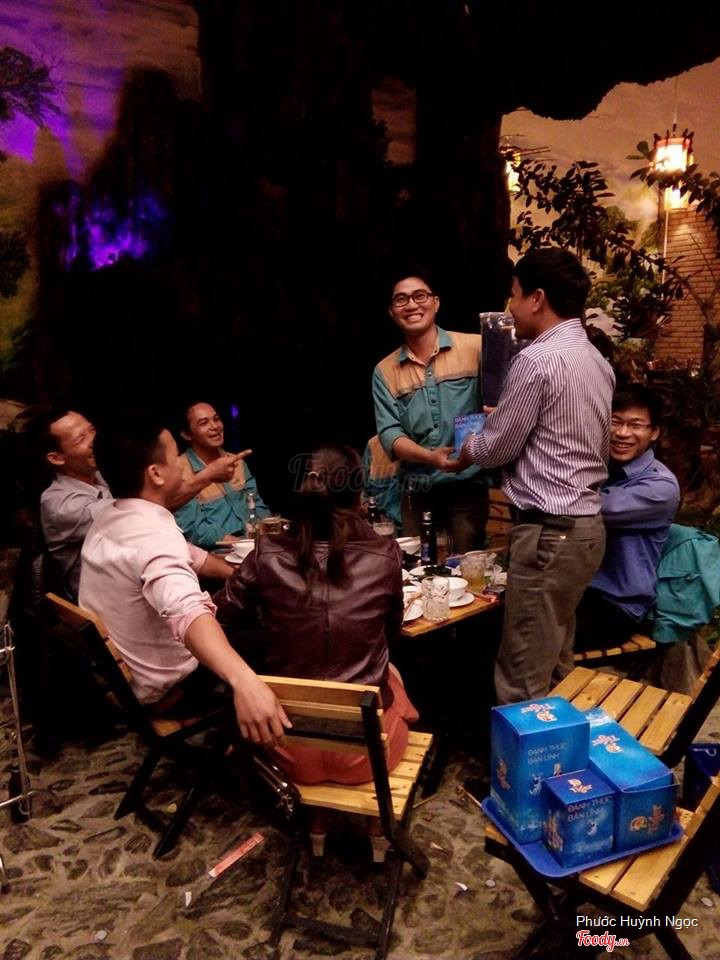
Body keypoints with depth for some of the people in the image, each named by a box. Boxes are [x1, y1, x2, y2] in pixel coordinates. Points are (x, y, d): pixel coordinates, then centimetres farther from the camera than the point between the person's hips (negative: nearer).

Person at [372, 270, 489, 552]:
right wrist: (431, 457, -20)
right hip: (415, 491, 3)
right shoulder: (385, 371, 6)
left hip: (467, 485, -2)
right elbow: (389, 433, -2)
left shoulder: (475, 347, -3)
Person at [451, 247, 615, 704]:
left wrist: (462, 454, 11)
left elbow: (496, 448, -9)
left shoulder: (538, 359, -15)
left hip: (549, 531, -9)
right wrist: (502, 421, 19)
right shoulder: (596, 359, 12)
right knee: (557, 668, 19)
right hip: (585, 524, 10)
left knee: (524, 681, 0)